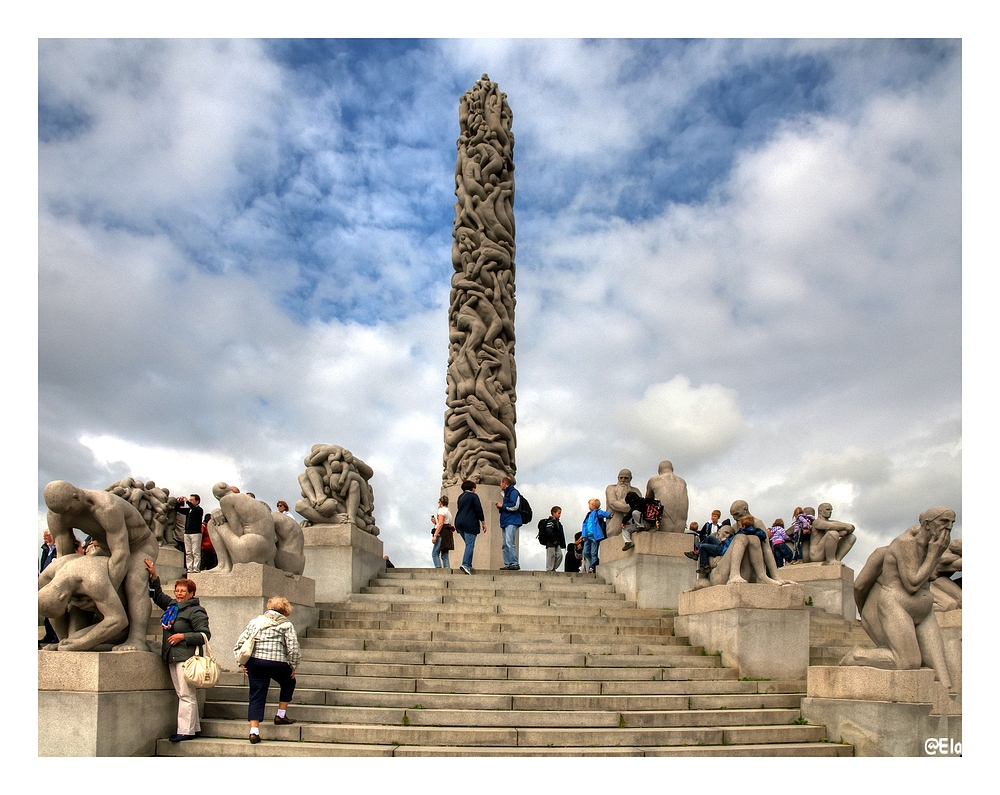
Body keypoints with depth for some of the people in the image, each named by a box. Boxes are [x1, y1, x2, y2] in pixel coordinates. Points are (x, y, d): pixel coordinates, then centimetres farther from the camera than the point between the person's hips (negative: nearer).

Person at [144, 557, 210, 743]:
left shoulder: (196, 611, -9)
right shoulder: (172, 606, 15)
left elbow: (205, 634, -13)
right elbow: (158, 596, 31)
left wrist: (183, 636, -15)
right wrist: (154, 577, 23)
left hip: (185, 657, -9)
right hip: (172, 657, 9)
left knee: (186, 694, -7)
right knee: (182, 694, 12)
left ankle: (186, 731, -5)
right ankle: (194, 727, 19)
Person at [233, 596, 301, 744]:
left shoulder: (255, 622, 15)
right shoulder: (286, 624, 2)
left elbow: (239, 643, 10)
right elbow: (293, 649, -7)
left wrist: (242, 663, 14)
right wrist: (293, 667, 6)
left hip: (254, 662, 3)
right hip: (277, 663, -3)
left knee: (256, 697, 9)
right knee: (288, 682, 25)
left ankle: (254, 731, -1)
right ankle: (280, 715, 26)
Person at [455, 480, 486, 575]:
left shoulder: (460, 497, 20)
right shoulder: (474, 496, -1)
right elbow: (479, 510, -7)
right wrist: (483, 523, -2)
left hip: (459, 523, 7)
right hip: (470, 523, -7)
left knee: (468, 544, 15)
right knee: (470, 544, -12)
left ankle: (468, 565, 9)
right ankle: (465, 564, -26)